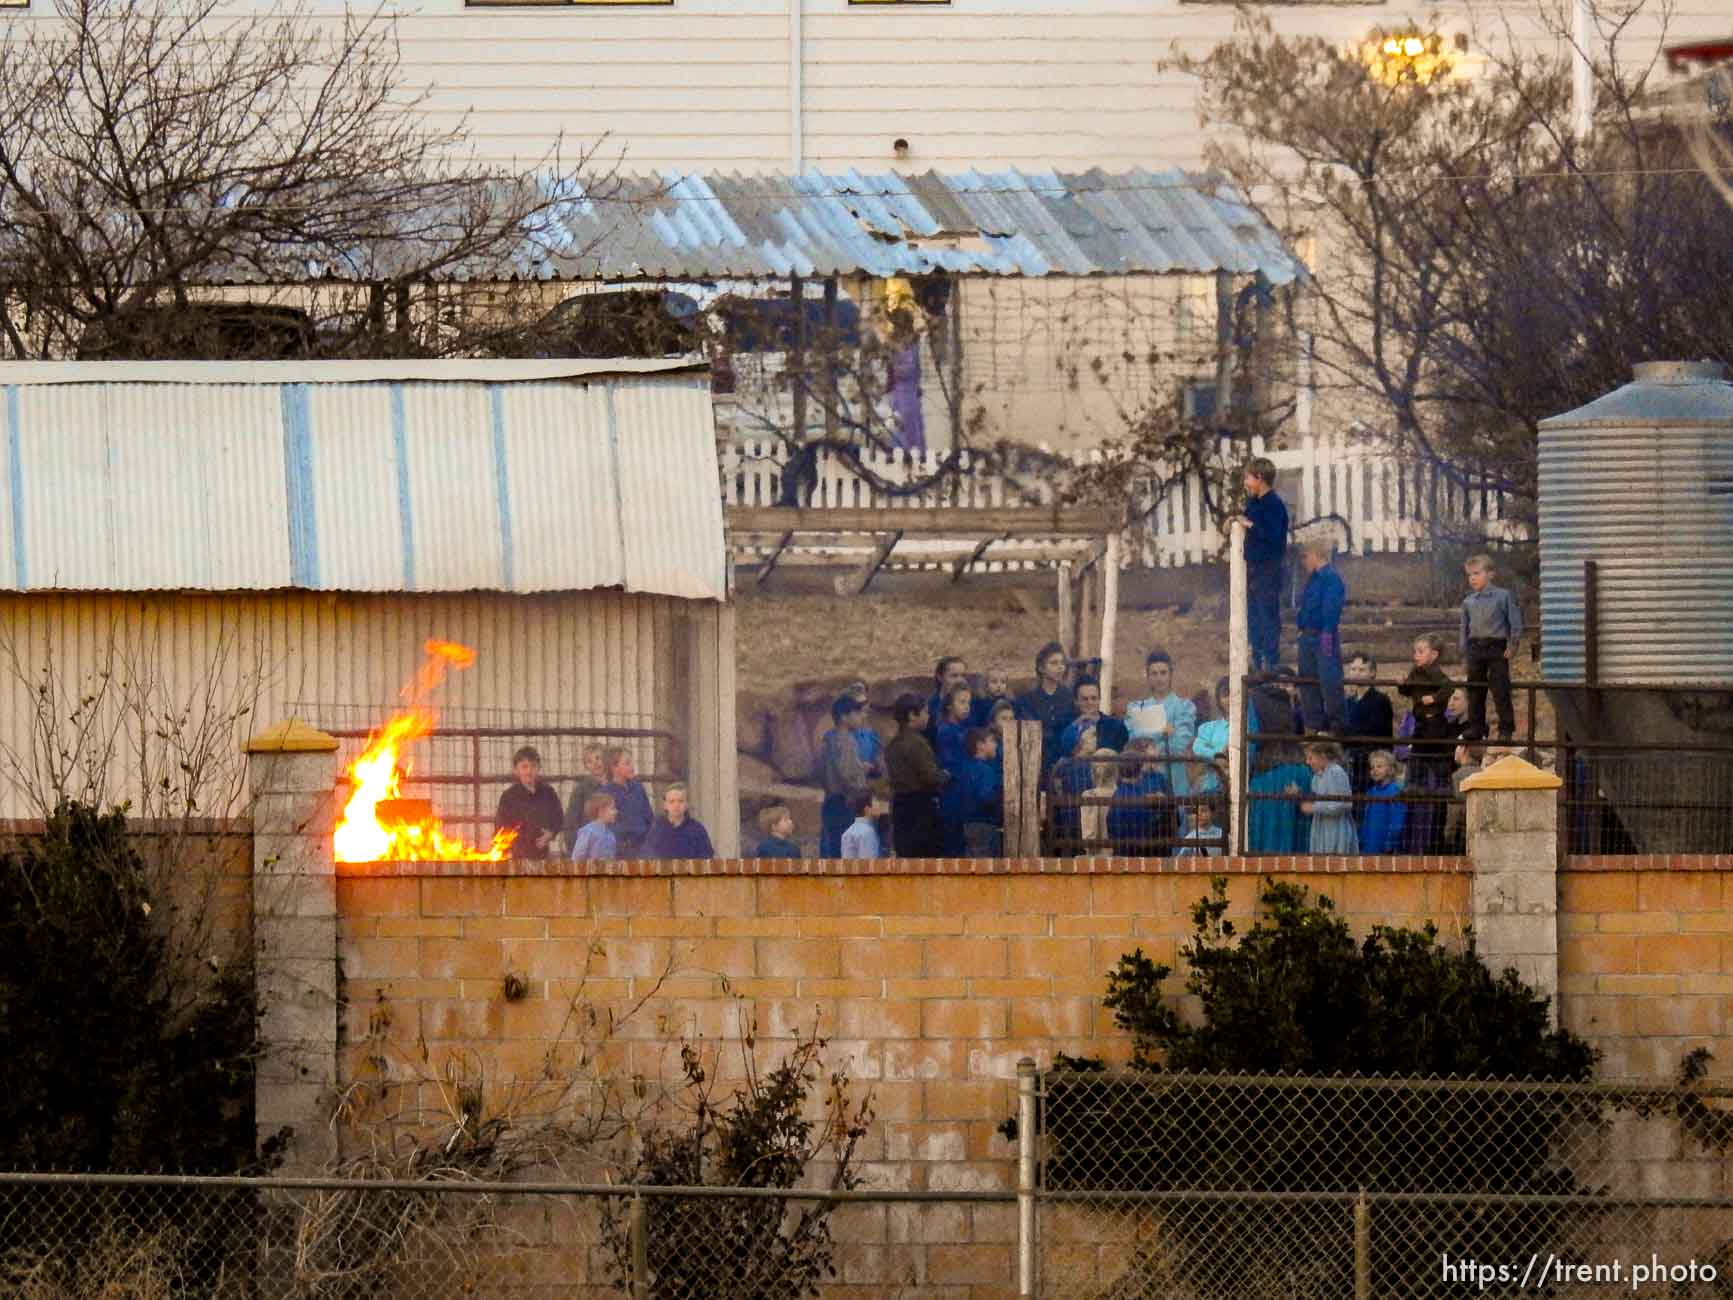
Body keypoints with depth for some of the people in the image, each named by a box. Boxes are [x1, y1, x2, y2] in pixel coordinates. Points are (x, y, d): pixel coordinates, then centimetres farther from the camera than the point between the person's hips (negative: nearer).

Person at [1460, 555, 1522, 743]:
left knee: (1500, 691, -7)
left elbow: (1515, 623, -1)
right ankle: (1476, 728, 16)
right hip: (1475, 648, 5)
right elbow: (1465, 629, 17)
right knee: (1475, 692, 7)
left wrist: (1513, 645, -10)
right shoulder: (1469, 602, 12)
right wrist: (1465, 656, 15)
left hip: (1497, 647, -5)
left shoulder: (1503, 596, -2)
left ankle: (1506, 729, -3)